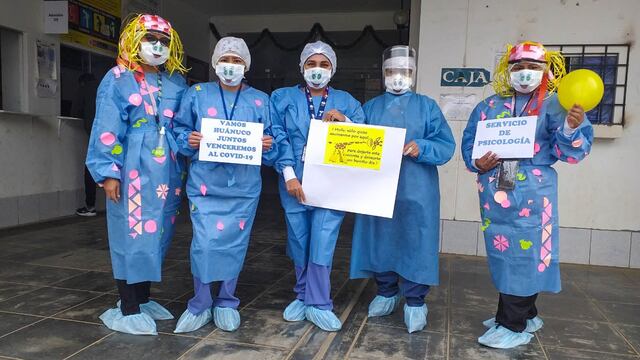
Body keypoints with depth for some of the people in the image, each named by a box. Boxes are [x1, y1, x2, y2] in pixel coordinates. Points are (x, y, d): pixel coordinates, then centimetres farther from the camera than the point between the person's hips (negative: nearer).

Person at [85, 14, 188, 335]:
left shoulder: (176, 83, 14)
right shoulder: (118, 79, -1)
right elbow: (107, 129, -7)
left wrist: (182, 167, 11)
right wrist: (108, 172, -13)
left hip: (167, 170, 6)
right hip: (133, 169, -5)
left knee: (157, 234, 11)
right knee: (132, 235, -1)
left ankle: (143, 299, 26)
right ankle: (128, 309, 10)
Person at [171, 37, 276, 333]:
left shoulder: (260, 100, 9)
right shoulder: (197, 94, 7)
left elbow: (270, 143, 11)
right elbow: (179, 130, 9)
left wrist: (267, 146, -10)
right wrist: (188, 141, -11)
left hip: (244, 186, 2)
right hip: (205, 183, -1)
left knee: (235, 243, 7)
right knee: (205, 243, -7)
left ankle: (226, 303, 25)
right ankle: (200, 306, 13)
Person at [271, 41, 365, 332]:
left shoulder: (346, 101, 12)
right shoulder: (283, 98, 10)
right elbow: (278, 138, -2)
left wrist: (345, 121, -13)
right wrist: (289, 174, -13)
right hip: (295, 182, 1)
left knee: (323, 242, -6)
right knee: (299, 242, 9)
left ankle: (318, 304, 7)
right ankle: (303, 295, 26)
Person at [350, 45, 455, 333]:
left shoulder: (427, 106, 6)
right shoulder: (370, 107, 14)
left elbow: (446, 145, -2)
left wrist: (421, 148, -19)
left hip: (416, 190, -2)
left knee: (415, 243, -1)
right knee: (380, 240, 9)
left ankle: (415, 302, 13)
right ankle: (386, 292, 27)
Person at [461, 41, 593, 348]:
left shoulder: (553, 105, 0)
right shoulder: (489, 106, 10)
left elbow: (568, 152, -8)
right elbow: (469, 142, 11)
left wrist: (571, 127, -27)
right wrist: (477, 163, -8)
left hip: (532, 193, -4)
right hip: (494, 191, 5)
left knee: (524, 253, -1)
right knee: (504, 253, 13)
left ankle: (513, 326, 11)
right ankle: (525, 314, 31)